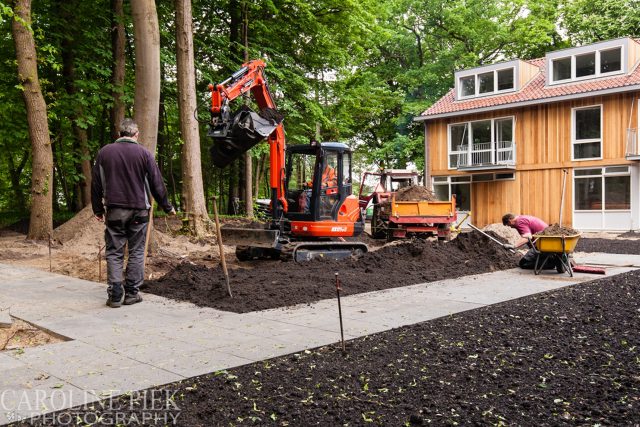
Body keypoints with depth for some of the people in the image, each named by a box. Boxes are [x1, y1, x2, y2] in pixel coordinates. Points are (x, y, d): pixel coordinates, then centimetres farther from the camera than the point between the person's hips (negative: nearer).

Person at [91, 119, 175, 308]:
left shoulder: (104, 152, 5)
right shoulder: (143, 153, -1)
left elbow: (96, 184, 8)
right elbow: (157, 184, 0)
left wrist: (98, 209, 18)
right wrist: (167, 207, 11)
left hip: (114, 210, 1)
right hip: (139, 211, -1)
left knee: (114, 253, 6)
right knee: (136, 252, 7)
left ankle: (115, 294, 1)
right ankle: (132, 293, 8)